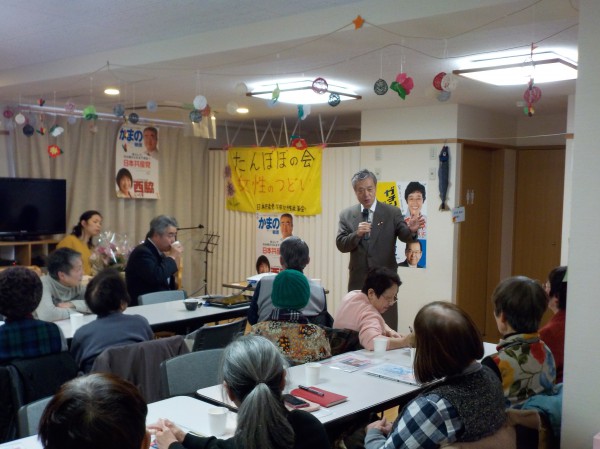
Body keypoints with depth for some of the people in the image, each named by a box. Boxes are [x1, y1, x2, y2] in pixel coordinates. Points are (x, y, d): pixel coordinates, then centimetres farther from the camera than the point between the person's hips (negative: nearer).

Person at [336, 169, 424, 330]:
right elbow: (341, 245, -4)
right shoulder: (346, 215, 3)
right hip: (358, 280, 2)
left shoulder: (392, 213, 0)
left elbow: (405, 236, -11)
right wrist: (357, 234, -23)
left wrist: (411, 230, -34)